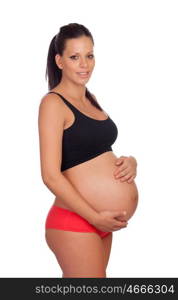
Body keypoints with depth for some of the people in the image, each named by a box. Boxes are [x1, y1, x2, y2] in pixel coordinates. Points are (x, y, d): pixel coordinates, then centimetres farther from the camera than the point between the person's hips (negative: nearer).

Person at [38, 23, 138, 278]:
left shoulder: (89, 99, 12)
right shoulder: (53, 102, -12)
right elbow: (51, 176, -17)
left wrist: (130, 161, 0)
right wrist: (95, 218, -16)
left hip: (100, 222, 8)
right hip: (75, 222, -8)